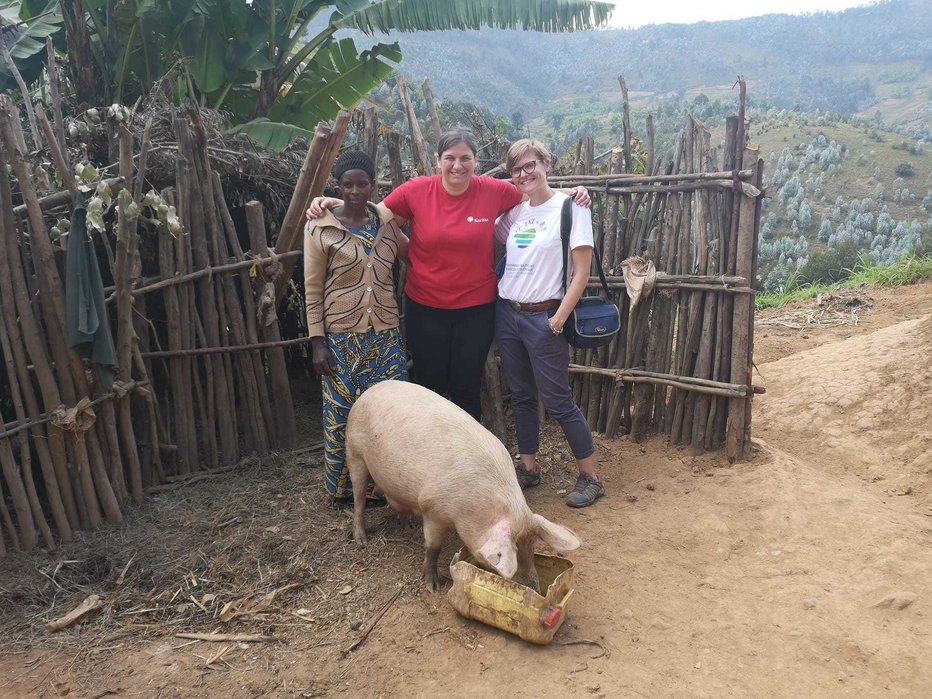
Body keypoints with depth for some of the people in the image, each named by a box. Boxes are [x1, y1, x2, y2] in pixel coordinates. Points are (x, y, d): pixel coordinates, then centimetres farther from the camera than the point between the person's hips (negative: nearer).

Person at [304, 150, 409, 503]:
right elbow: (313, 289, -4)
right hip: (341, 337, -3)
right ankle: (343, 487, 24)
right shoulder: (320, 228, -4)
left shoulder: (386, 220, 7)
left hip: (385, 334, 3)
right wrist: (317, 341, -7)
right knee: (342, 414, 6)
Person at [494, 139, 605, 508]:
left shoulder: (570, 208, -8)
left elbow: (581, 272, -12)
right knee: (521, 395, 14)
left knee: (557, 401, -2)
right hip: (506, 313, 6)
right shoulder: (514, 211, 8)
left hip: (543, 318, -6)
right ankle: (529, 467, 29)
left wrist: (560, 317, -16)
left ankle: (590, 476, 13)